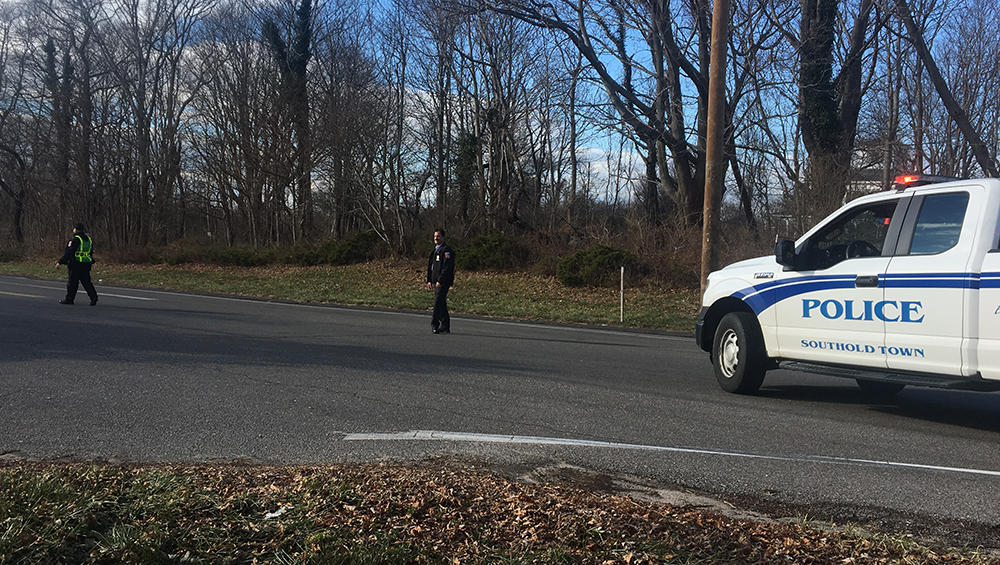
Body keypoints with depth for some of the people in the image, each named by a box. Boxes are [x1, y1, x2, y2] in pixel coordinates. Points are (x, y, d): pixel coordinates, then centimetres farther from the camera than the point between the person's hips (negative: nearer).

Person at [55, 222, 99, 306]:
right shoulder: (89, 239, 11)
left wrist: (60, 262, -16)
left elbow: (69, 253, -18)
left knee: (72, 282, 4)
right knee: (86, 281, 9)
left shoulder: (76, 239, -13)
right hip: (86, 264, 7)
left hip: (76, 265, -7)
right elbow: (91, 253, 18)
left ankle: (69, 299, 12)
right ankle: (94, 297, -4)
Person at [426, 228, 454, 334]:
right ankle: (445, 327, 14)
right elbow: (431, 266, 25)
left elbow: (447, 267, -18)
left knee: (438, 303, -13)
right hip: (436, 282, 9)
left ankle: (434, 324, -14)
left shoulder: (446, 250, -10)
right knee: (441, 304, 10)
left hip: (443, 282, -9)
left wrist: (440, 281, -21)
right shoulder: (435, 250, 20)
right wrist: (429, 280, 17)